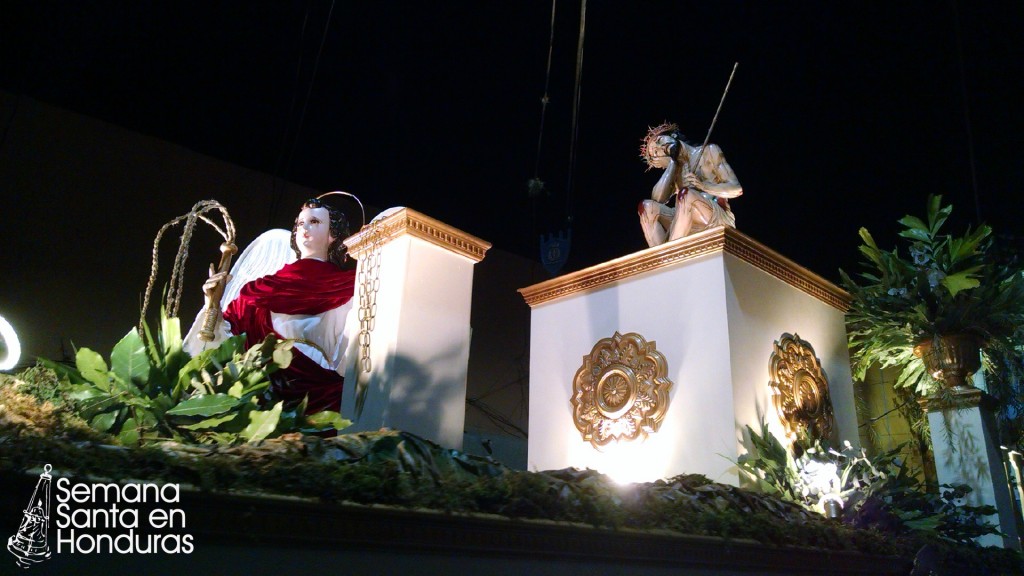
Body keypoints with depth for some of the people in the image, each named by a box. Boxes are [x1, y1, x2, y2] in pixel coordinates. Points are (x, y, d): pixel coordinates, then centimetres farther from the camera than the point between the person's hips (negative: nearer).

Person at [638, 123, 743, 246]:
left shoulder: (709, 151, 11)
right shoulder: (674, 170, 21)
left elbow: (737, 189, 1)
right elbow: (657, 199, 1)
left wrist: (703, 186, -14)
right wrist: (671, 164, 5)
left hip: (719, 220, -4)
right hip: (690, 229, 4)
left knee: (686, 193, -30)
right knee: (647, 206, -15)